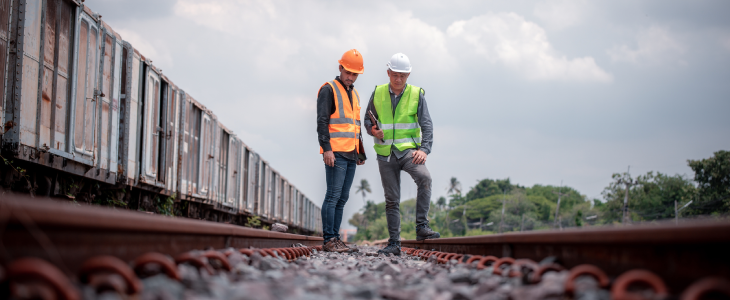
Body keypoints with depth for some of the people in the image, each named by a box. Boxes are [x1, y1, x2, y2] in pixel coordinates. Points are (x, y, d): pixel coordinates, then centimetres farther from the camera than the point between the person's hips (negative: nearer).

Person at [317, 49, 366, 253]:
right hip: (335, 153, -8)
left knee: (342, 198, 6)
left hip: (350, 154, 8)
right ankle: (329, 240, -10)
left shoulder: (354, 95, 21)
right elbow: (322, 121, -12)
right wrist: (326, 148, -21)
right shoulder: (329, 90, -3)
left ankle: (335, 239, 9)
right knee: (333, 195, -10)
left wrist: (361, 153, 23)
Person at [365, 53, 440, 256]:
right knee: (392, 200, 4)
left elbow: (426, 125, -5)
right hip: (386, 154, 2)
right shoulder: (377, 93, 4)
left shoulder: (417, 94, -1)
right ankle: (394, 243, 11)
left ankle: (422, 227, -26)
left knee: (424, 178, -30)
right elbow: (368, 120, 14)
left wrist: (424, 149, -21)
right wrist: (373, 130, -10)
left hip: (408, 150, -2)